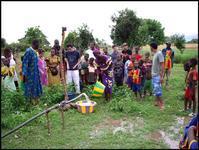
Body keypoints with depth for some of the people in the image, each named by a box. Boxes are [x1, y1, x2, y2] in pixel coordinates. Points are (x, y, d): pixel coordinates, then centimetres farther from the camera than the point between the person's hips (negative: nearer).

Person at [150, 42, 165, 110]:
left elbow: (162, 65, -18)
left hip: (157, 76, -9)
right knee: (155, 89, 14)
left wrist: (161, 76, -22)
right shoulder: (154, 54, 10)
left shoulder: (159, 53, -15)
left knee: (157, 90, -8)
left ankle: (161, 104, 2)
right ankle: (157, 102, 24)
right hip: (153, 75, 9)